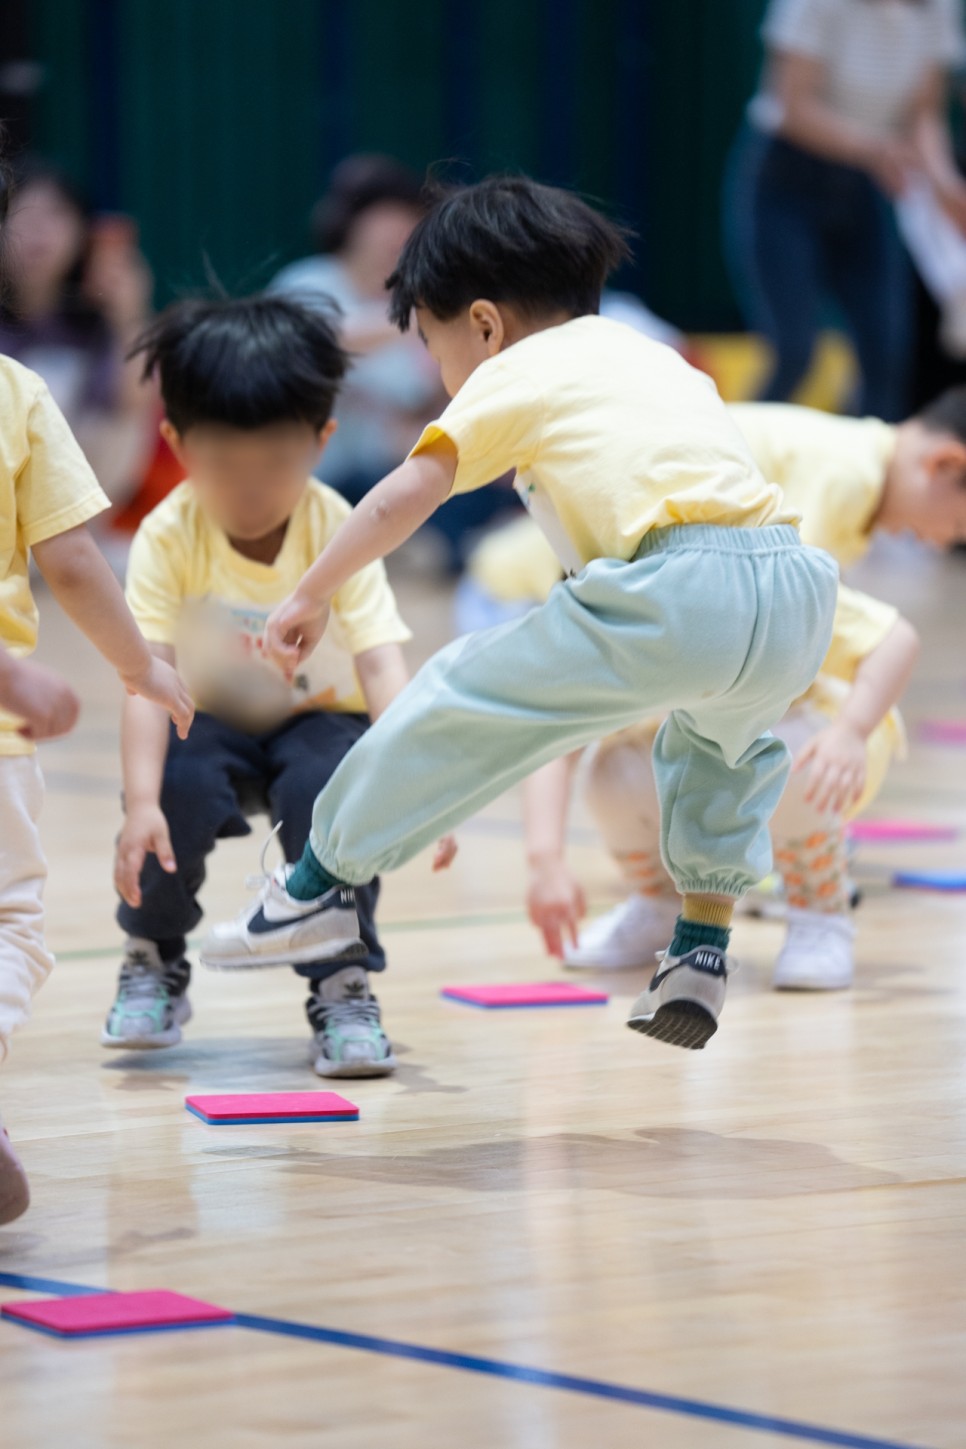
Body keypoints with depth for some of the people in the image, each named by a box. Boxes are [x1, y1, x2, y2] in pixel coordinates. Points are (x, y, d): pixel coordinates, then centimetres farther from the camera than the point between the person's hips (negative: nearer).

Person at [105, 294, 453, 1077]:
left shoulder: (339, 534, -22)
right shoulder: (168, 538, -22)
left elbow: (382, 668, -28)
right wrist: (141, 801, -44)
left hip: (314, 717, 0)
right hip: (211, 723, 0)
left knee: (330, 788, -33)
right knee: (180, 784, -32)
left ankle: (344, 984, -15)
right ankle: (155, 961, -4)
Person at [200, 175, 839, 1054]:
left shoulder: (511, 375, 14)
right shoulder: (652, 355, 34)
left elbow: (404, 497, 6)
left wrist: (311, 597, 15)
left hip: (677, 592, -6)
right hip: (800, 585, 7)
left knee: (464, 695, 11)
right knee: (725, 736, 37)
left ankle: (323, 877, 20)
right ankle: (703, 957, 28)